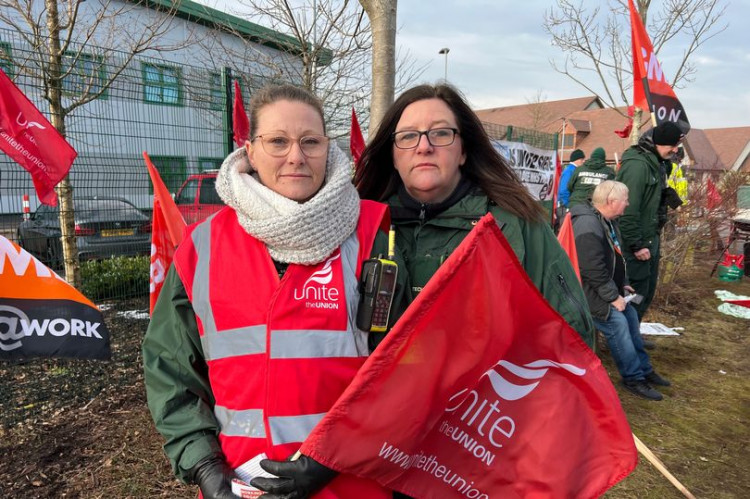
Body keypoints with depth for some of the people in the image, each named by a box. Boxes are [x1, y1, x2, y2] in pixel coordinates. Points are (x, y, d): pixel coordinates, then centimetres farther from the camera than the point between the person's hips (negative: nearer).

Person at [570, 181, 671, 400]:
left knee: (631, 317, 10)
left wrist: (623, 284, 13)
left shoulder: (607, 220, 8)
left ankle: (644, 370, 24)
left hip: (609, 288, 11)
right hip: (590, 293, -11)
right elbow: (594, 271, -27)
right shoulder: (588, 228, -27)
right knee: (618, 323, -16)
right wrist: (613, 297, -20)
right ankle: (633, 378, -1)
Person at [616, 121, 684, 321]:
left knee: (648, 291, 17)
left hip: (650, 239, 10)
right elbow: (628, 210, -25)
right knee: (636, 294, -2)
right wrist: (636, 245, -23)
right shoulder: (636, 165, -21)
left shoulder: (656, 163, 11)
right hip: (637, 244, -10)